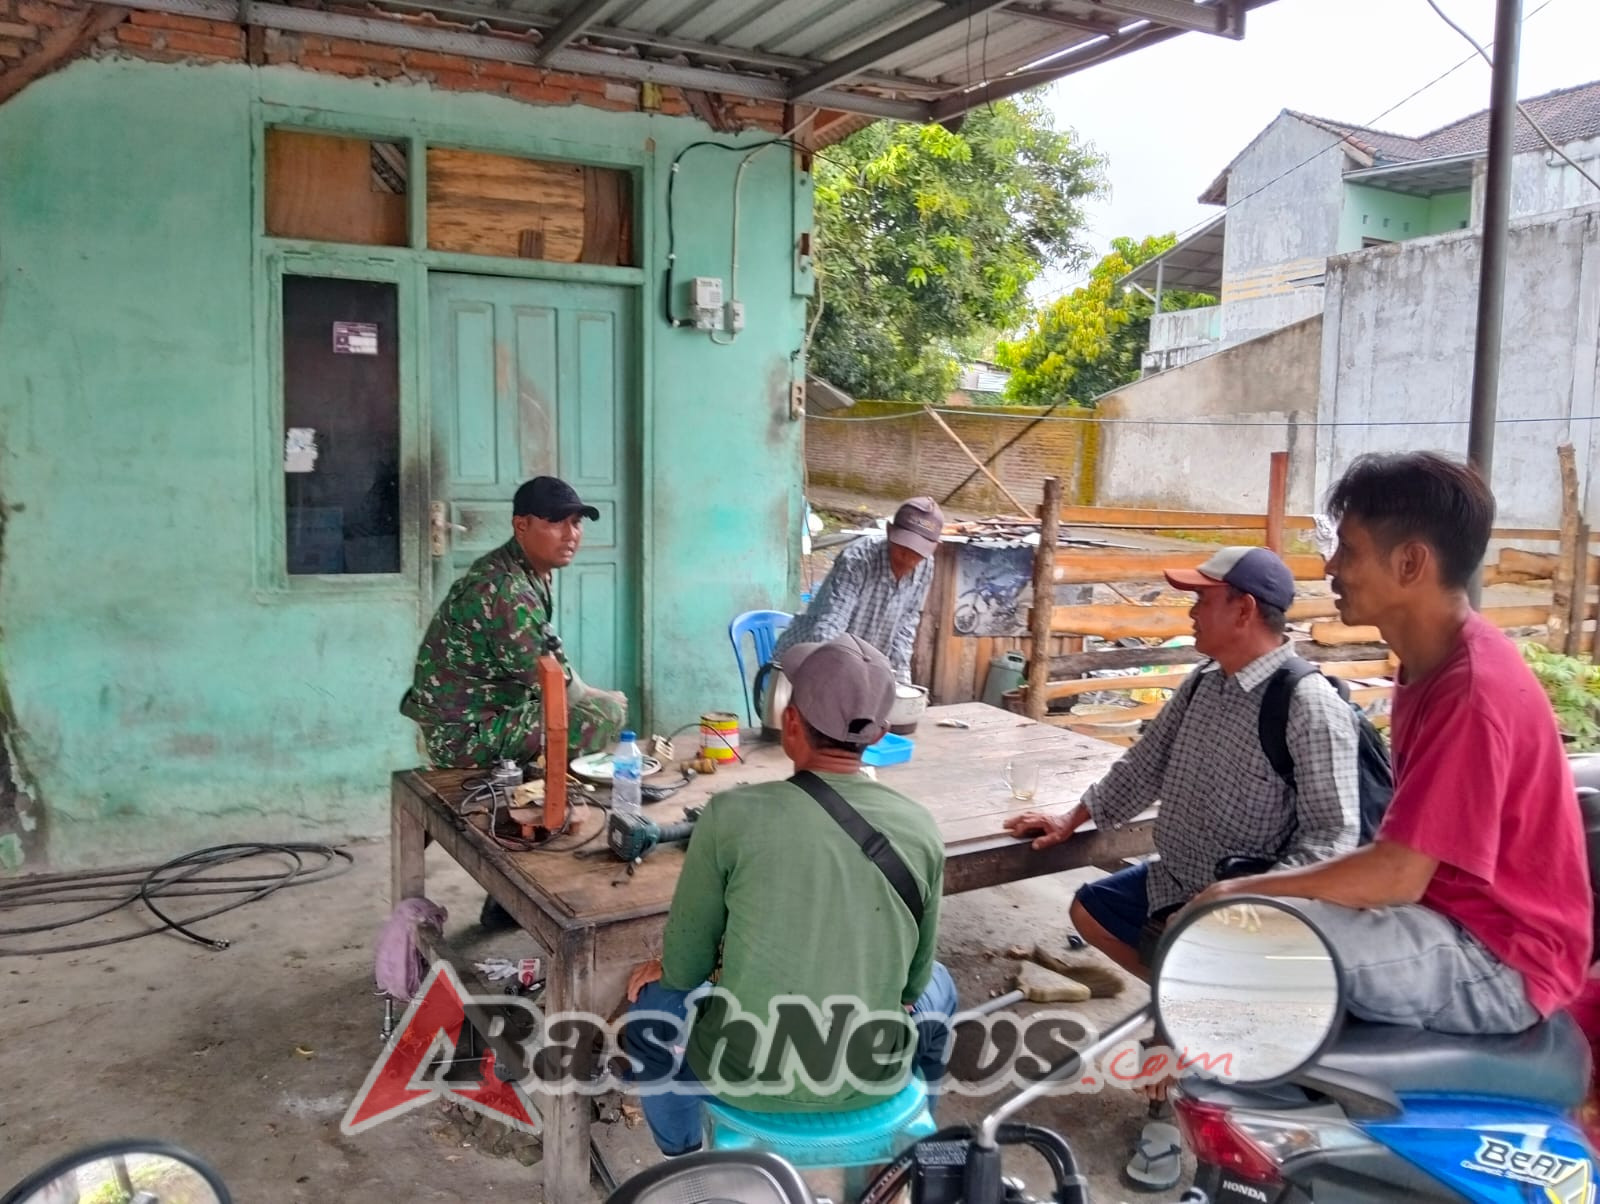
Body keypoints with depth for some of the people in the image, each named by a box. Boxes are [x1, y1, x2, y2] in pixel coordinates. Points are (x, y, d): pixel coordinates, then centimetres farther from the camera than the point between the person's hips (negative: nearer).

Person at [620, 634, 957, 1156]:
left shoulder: (732, 814, -18)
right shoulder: (920, 828, -10)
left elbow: (684, 969, -6)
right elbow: (913, 978, 3)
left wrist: (669, 967, 17)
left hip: (751, 1075, -2)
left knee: (651, 1001, 29)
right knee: (937, 986, 34)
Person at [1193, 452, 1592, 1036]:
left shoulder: (1472, 689, -24)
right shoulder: (1431, 664, 6)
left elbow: (1396, 875, -26)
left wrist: (1242, 889, -16)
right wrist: (1250, 888, 3)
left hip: (1499, 961, -10)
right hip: (1449, 920, 10)